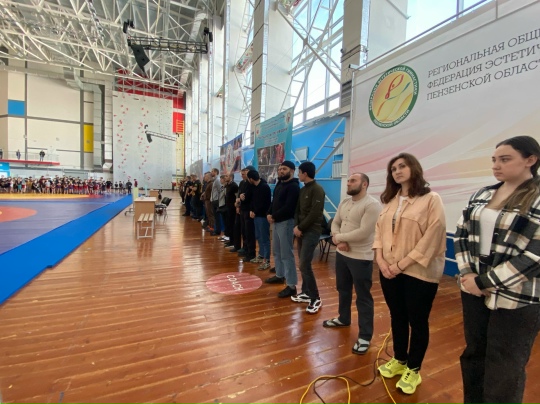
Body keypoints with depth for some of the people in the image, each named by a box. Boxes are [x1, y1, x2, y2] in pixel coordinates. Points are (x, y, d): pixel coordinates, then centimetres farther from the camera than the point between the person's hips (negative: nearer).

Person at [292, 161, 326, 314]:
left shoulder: (317, 189, -12)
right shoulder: (303, 190, 13)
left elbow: (315, 213, -19)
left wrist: (300, 227, -14)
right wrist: (296, 226, -3)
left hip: (312, 231, -8)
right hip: (301, 230, 8)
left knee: (304, 265, -10)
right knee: (303, 263, 12)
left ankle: (316, 299, 4)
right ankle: (306, 293, 25)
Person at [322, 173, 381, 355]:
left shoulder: (372, 205, -18)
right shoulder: (344, 202, 7)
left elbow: (363, 232, -25)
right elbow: (335, 223, 7)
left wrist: (338, 237, -13)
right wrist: (338, 241, -13)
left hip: (361, 258, -8)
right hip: (341, 254, 8)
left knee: (363, 297, 6)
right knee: (343, 289, 24)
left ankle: (365, 336, 21)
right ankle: (343, 318, 46)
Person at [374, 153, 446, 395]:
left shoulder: (431, 199, -9)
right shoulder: (390, 200, 11)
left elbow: (431, 238, -15)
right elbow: (379, 229, 8)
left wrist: (403, 264, -16)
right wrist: (380, 259, -5)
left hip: (419, 273, -5)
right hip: (389, 271, 6)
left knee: (418, 322, 12)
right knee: (397, 318, 19)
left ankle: (413, 370, 32)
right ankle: (399, 360, 40)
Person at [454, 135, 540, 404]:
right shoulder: (481, 195, 5)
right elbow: (461, 234, 6)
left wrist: (484, 281, -16)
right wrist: (467, 273, -7)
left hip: (516, 299, -5)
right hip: (473, 290, 5)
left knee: (504, 370, 11)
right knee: (473, 354, 20)